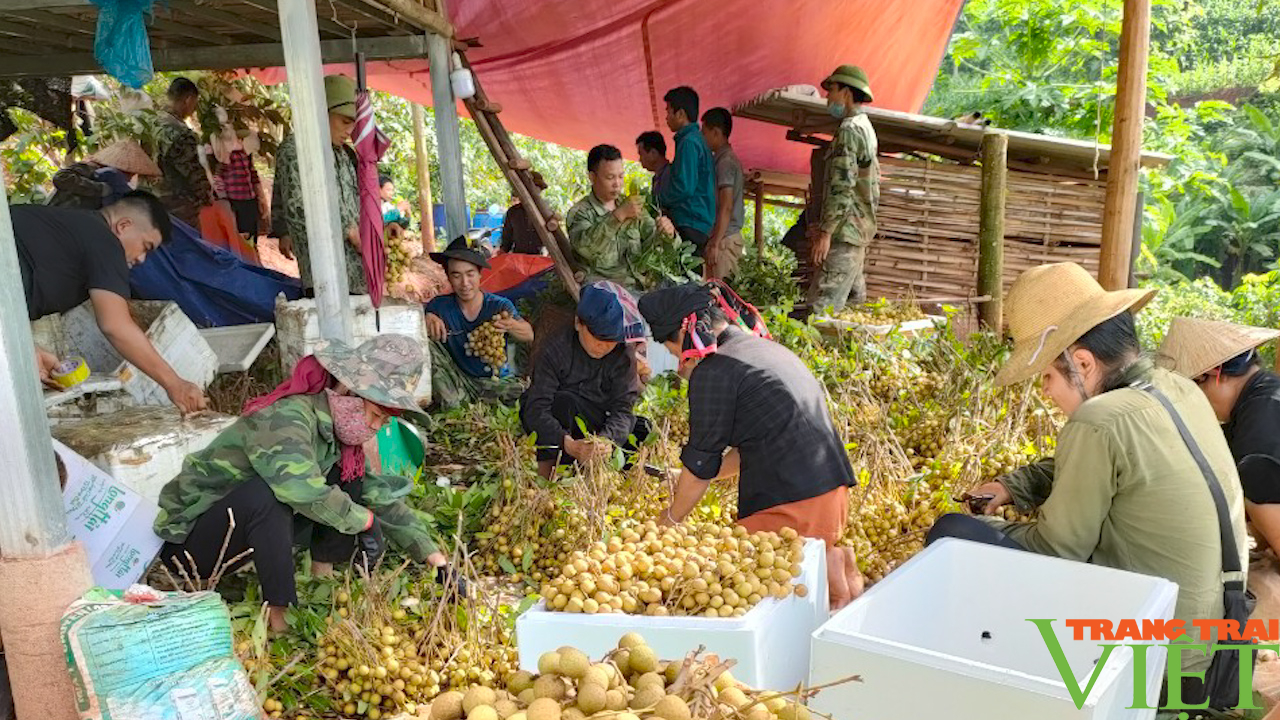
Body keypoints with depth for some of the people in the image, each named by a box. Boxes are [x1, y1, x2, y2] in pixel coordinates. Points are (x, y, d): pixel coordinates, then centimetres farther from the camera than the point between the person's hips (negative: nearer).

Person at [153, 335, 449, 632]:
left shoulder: (339, 433, -1)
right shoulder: (286, 417, -27)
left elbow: (383, 497, 1)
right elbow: (302, 490, -44)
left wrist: (433, 556, -5)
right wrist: (364, 520, -29)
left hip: (251, 531, 8)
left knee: (350, 474, -5)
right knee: (266, 493, -37)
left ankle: (322, 576, -3)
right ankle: (279, 617, -29)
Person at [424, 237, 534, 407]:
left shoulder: (500, 305, -10)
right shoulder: (440, 306, -5)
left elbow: (529, 335, -25)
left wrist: (510, 325, -50)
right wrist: (427, 320, -33)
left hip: (497, 381, -1)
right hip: (460, 380, 1)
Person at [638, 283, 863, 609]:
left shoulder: (713, 372, -9)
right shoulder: (767, 349, 19)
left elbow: (700, 464, -2)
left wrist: (669, 520, 14)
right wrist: (701, 476, 28)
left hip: (791, 503, -9)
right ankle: (828, 560, 2)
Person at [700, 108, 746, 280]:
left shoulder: (725, 161, -11)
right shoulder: (728, 159, 18)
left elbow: (726, 207, -17)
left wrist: (715, 243, -19)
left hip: (724, 239, -9)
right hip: (728, 237, 9)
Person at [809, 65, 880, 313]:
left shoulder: (850, 130, -12)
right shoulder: (865, 127, 21)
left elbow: (842, 187, -21)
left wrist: (825, 232, -23)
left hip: (846, 231, -11)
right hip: (860, 230, 11)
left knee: (822, 307, -15)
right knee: (854, 300, 13)